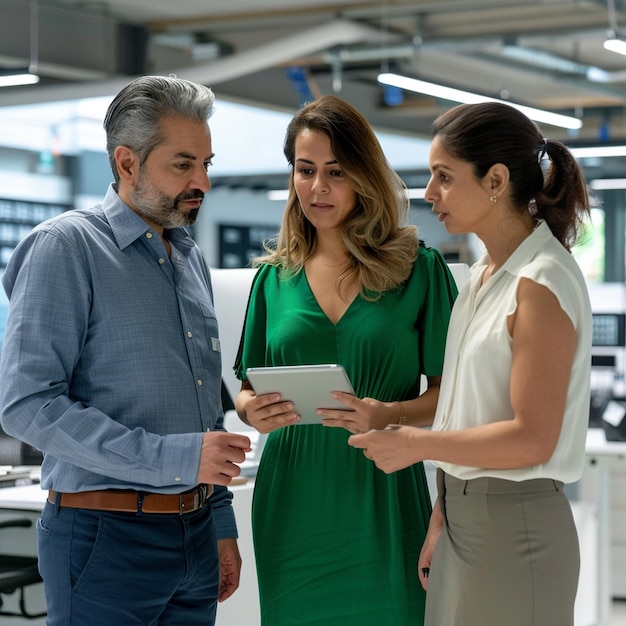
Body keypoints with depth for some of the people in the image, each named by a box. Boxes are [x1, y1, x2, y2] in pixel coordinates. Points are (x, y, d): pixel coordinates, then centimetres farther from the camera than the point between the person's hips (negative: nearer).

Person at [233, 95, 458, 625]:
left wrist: (389, 414, -20)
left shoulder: (419, 268, -1)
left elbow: (448, 390, -2)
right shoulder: (274, 277, 9)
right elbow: (247, 387, 13)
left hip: (382, 499, -2)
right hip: (293, 501, 2)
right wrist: (252, 410, -10)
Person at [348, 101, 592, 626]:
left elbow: (532, 439, -20)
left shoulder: (542, 284, -15)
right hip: (463, 517, 8)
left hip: (515, 525, -8)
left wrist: (418, 444, -13)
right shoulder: (484, 275, 11)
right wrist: (442, 519, 12)